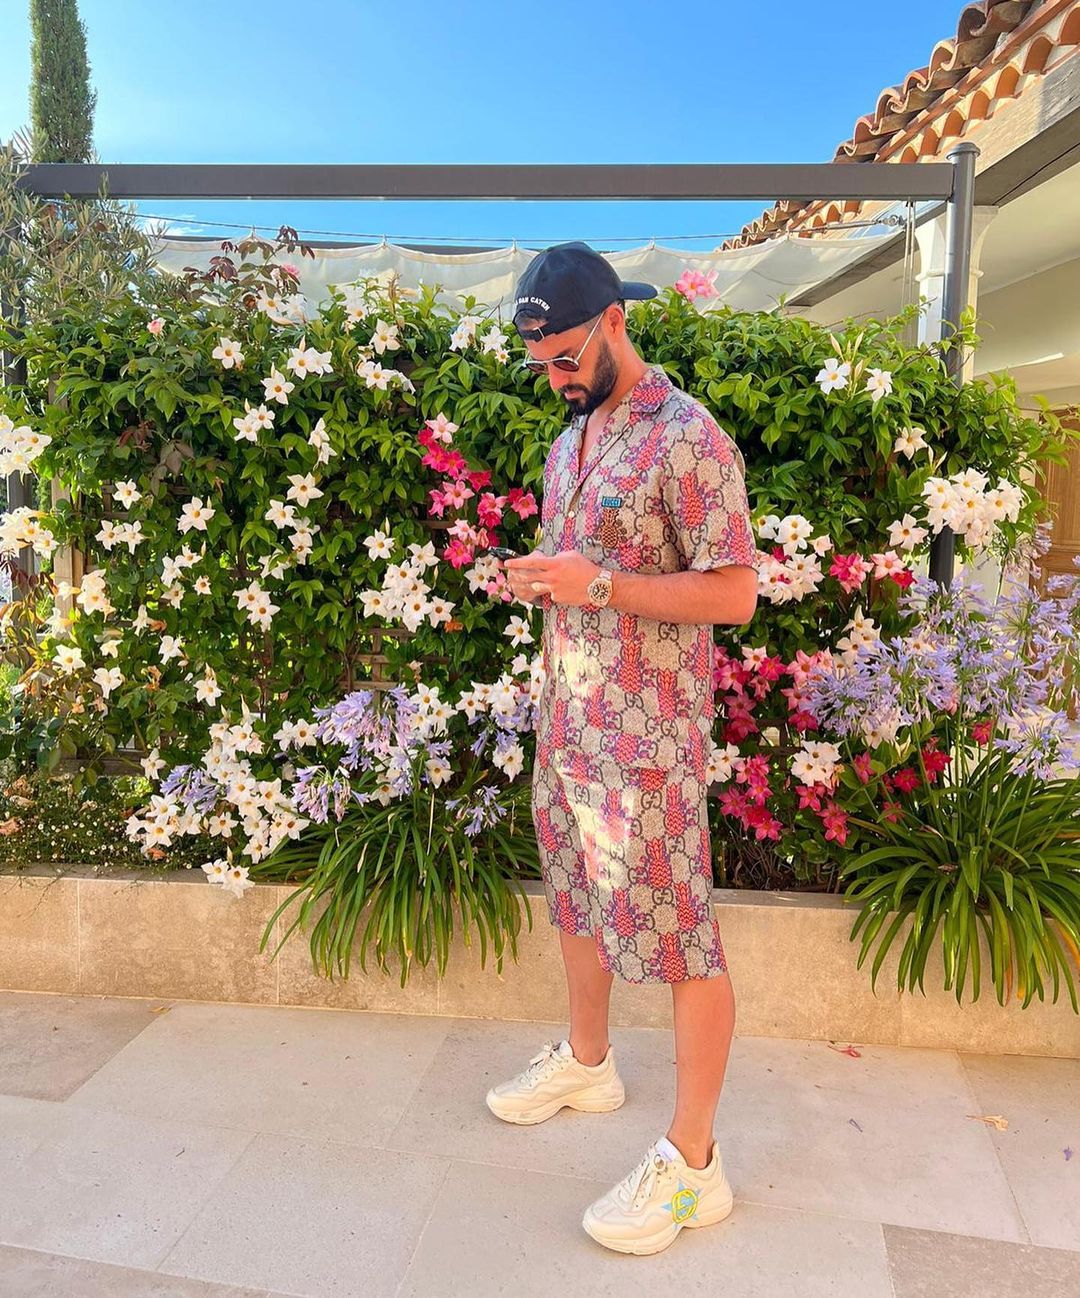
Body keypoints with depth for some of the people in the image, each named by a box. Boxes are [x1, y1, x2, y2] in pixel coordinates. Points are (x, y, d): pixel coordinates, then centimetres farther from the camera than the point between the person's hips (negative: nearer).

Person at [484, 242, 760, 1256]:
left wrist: (598, 583, -23)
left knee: (677, 935, 1)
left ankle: (692, 1163, 16)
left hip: (647, 733, -8)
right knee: (577, 897, 21)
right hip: (568, 716, 9)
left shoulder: (686, 437, -13)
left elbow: (734, 594, -17)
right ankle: (586, 1062, 43)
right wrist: (535, 580, 2)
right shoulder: (572, 438, 14)